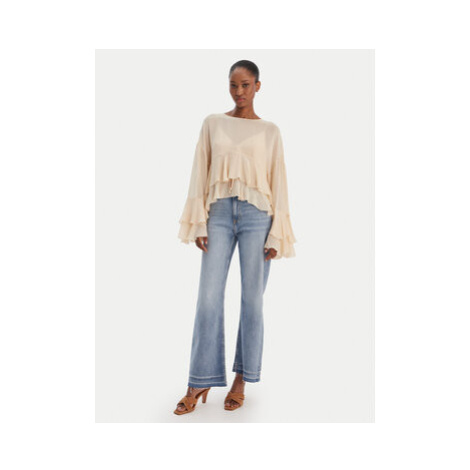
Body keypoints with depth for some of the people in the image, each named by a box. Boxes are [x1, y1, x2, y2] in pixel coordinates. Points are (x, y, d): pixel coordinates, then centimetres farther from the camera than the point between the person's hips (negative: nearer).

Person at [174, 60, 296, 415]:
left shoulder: (270, 131, 8)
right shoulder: (213, 123, 10)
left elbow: (279, 183, 5)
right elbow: (200, 174, 7)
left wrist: (277, 235, -1)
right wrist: (198, 223, -1)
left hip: (257, 215, 0)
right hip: (219, 213, 1)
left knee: (252, 299, 2)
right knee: (209, 298, -3)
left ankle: (241, 380, 16)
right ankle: (200, 383, 8)